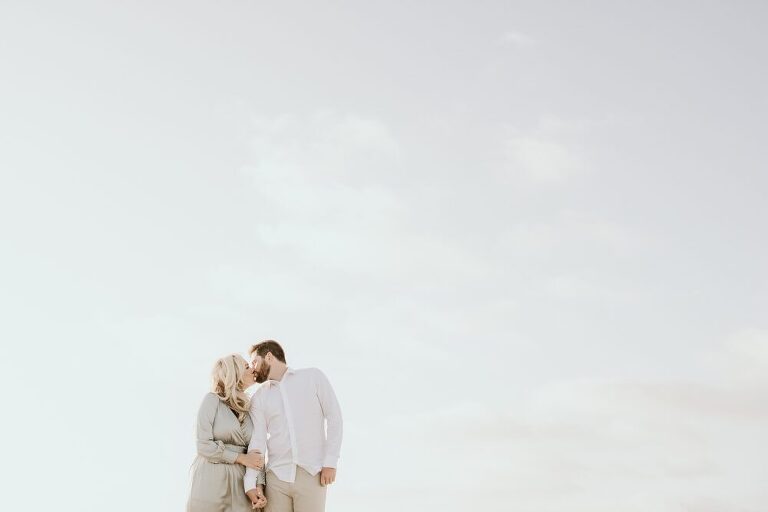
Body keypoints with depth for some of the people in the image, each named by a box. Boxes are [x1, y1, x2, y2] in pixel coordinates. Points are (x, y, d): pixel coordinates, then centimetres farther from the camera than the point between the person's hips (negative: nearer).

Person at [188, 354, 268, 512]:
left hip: (240, 481, 4)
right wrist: (241, 458, -11)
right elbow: (204, 445, -11)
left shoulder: (250, 409, 11)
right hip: (211, 481, -4)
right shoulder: (212, 400, -4)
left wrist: (258, 486, -8)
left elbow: (256, 452, 5)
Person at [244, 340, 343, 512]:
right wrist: (250, 482, -8)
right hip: (276, 476, 3)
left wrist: (330, 462, -6)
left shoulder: (313, 377, 3)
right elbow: (257, 441, 3)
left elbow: (334, 417, 1)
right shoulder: (258, 398, 9)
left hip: (311, 474, -2)